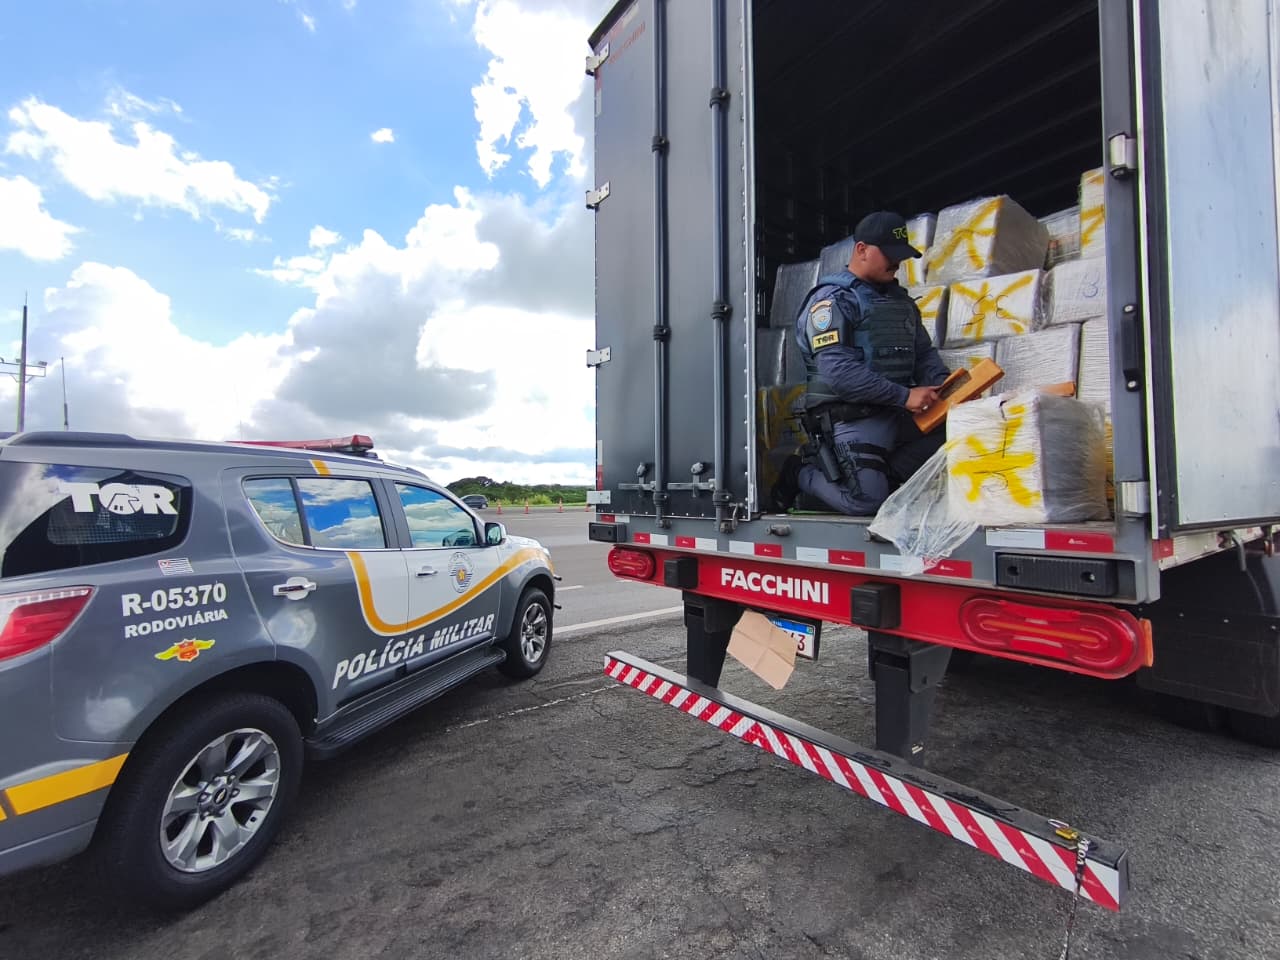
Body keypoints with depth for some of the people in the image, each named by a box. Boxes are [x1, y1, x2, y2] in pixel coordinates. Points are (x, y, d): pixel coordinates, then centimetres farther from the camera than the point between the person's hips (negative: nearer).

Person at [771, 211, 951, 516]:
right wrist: (904, 395, -20)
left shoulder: (900, 300, 20)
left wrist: (944, 384, -2)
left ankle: (884, 475, 5)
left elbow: (924, 353, 20)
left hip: (897, 416, 8)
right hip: (851, 419, -8)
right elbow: (837, 371, -20)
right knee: (867, 501, -16)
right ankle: (803, 472, 10)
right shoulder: (831, 299, -8)